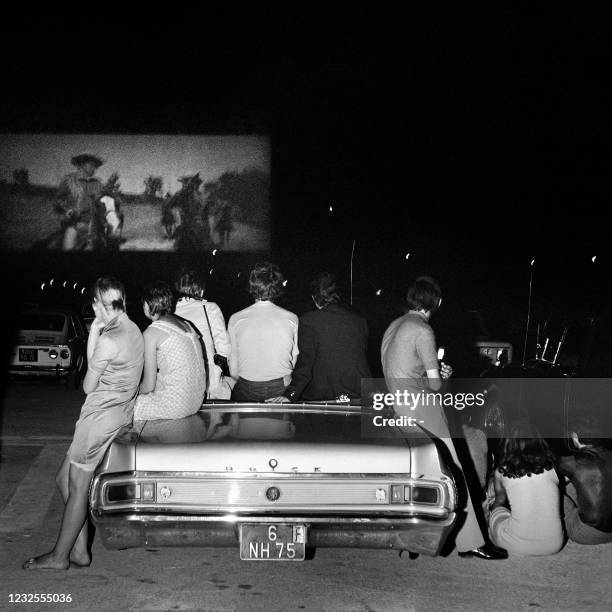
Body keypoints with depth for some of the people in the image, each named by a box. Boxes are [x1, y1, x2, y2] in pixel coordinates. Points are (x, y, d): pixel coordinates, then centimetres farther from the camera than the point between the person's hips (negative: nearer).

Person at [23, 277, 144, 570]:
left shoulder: (108, 341, -20)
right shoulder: (133, 330, 9)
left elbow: (88, 386, -8)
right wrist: (95, 335, 0)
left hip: (101, 414, -10)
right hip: (121, 411, 10)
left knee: (77, 486, 2)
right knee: (66, 479, 15)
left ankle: (60, 556, 14)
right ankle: (78, 549, 19)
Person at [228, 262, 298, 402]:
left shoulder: (235, 320, -2)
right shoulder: (291, 319, -3)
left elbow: (233, 371, 3)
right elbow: (295, 361, 4)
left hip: (247, 390, 0)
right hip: (281, 389, 0)